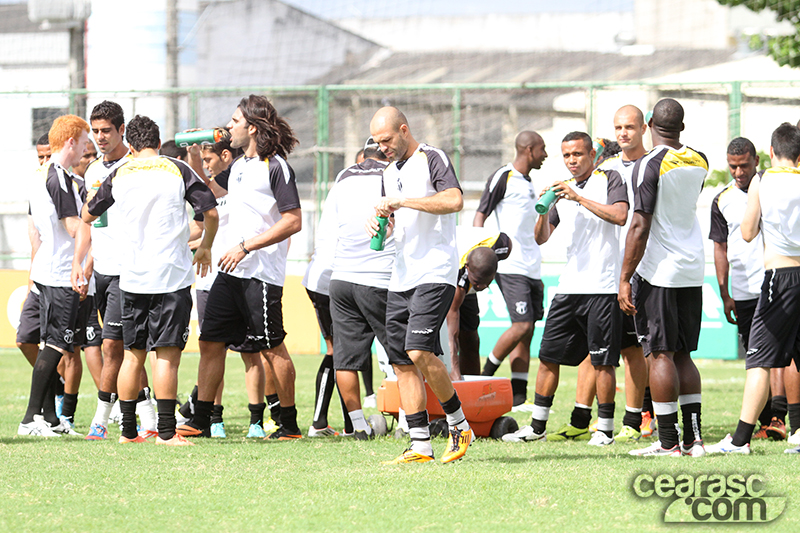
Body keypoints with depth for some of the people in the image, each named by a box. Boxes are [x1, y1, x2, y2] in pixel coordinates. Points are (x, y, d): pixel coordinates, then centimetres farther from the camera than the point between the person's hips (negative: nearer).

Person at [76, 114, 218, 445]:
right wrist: (206, 247, 17)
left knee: (133, 354, 11)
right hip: (171, 275, -4)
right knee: (167, 355, -5)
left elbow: (87, 215, 20)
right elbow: (211, 211, -1)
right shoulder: (177, 170, -2)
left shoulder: (118, 176, 8)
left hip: (131, 279, 4)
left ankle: (127, 430, 13)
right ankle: (166, 431, -8)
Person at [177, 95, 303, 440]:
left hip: (261, 273, -8)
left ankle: (290, 425, 5)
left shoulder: (275, 168, -11)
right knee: (210, 342, 6)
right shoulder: (238, 167, 15)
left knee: (272, 347, -3)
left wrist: (245, 247, -19)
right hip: (230, 270, 9)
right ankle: (200, 421, 11)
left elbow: (293, 221, -17)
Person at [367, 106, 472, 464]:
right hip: (401, 278, 9)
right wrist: (378, 223, 7)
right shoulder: (391, 172, 21)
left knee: (419, 351, -20)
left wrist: (402, 201, -20)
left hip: (435, 273, -8)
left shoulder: (432, 159, -5)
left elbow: (454, 200, -22)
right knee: (401, 363, 2)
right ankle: (420, 445, 4)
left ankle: (458, 424, -4)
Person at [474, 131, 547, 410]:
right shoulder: (503, 178, -6)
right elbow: (480, 215, -8)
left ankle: (519, 398, 1)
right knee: (522, 326, -16)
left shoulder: (528, 183, 20)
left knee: (527, 332, 2)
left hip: (530, 269, 8)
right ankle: (486, 376, 0)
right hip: (510, 267, -8)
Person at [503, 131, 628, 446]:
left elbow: (620, 215, -17)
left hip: (602, 287, -6)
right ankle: (537, 426, 11)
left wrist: (579, 198, -18)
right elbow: (541, 237, 17)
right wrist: (544, 210, -3)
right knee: (549, 356, 5)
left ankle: (605, 428, 3)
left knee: (602, 360, -5)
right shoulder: (562, 189, 18)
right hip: (568, 287, 6)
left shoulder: (609, 179, 1)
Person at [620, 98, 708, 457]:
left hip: (658, 272, -6)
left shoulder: (650, 165, -14)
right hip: (692, 271, 6)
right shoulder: (699, 162, 6)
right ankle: (693, 438, 9)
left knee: (661, 354, -3)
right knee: (682, 354, 12)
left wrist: (625, 279, -13)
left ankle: (668, 442, -3)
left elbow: (640, 227, -17)